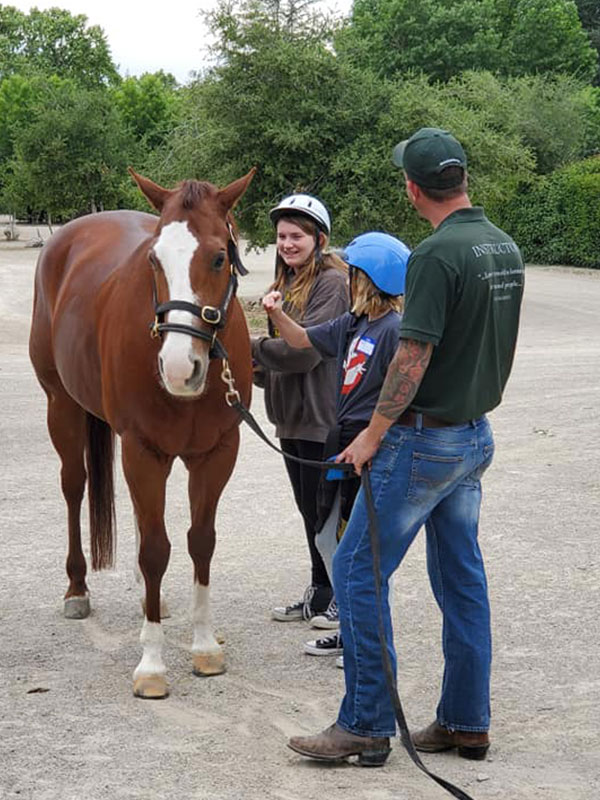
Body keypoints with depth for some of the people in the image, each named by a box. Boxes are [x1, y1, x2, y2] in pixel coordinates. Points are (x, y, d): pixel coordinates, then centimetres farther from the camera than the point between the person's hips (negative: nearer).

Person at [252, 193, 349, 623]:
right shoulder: (288, 283, 14)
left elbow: (304, 349, -23)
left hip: (322, 415, -9)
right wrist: (256, 369, 0)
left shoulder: (332, 283, -16)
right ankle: (321, 594, 27)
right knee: (309, 508, 16)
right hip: (292, 414, 9)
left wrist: (251, 347, -14)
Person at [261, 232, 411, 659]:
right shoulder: (352, 323, 10)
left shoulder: (394, 329, -17)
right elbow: (303, 340, 20)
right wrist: (278, 315, 1)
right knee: (328, 536, 16)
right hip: (343, 439, 9)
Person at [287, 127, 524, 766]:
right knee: (461, 577, 14)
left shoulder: (437, 255, -20)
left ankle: (366, 725, 3)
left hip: (424, 440, -9)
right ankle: (467, 723, 19)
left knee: (355, 571, -1)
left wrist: (372, 433, -13)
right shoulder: (506, 248, 8)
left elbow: (412, 359, -22)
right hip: (476, 437, 9)